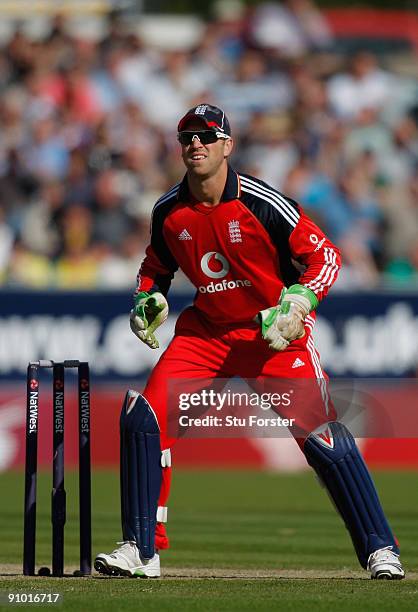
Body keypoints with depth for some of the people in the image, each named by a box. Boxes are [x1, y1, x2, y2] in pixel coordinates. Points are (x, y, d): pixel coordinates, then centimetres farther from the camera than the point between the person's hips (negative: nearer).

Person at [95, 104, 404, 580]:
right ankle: (141, 549, 0)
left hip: (275, 331, -4)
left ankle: (378, 549, -3)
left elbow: (325, 256, -12)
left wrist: (299, 303, -27)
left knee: (320, 432, -14)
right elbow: (156, 267, 16)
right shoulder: (168, 212, -4)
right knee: (142, 418, -10)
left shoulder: (262, 203, -19)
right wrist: (148, 300, -4)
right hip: (206, 330, 4)